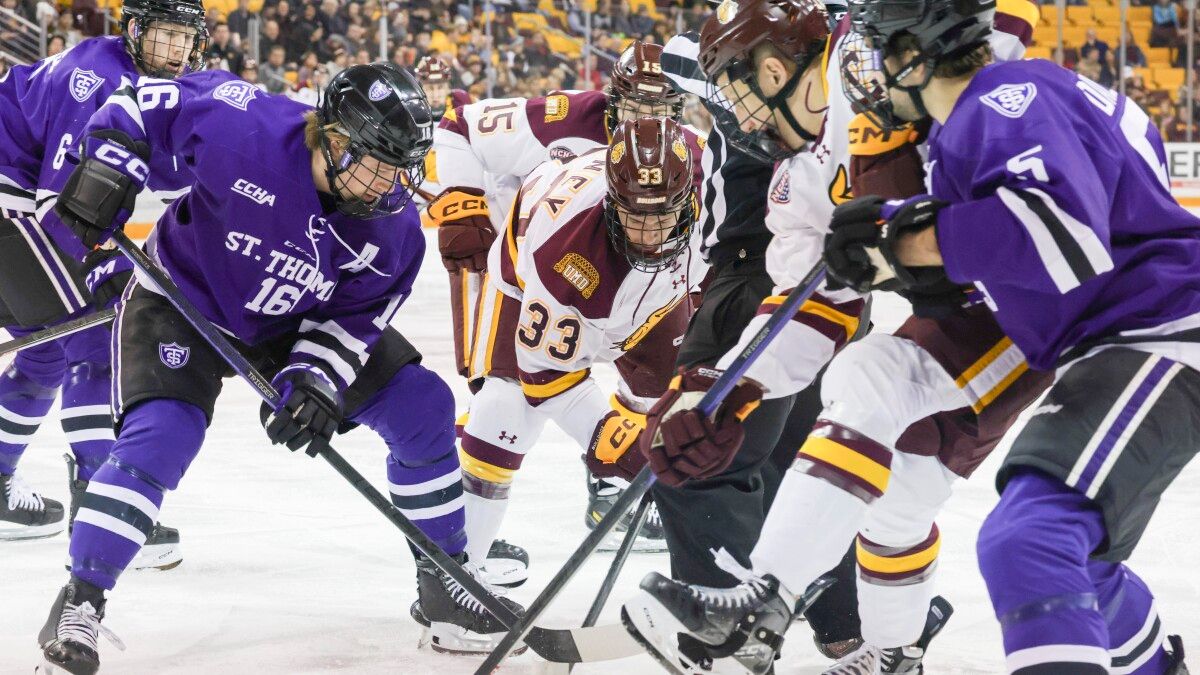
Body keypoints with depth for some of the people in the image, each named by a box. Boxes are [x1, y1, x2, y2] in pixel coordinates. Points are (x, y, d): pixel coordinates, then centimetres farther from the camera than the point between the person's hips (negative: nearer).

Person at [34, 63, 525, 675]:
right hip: (183, 299, -4)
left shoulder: (393, 228, -20)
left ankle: (444, 580, 11)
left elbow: (354, 314, -11)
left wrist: (316, 378, -26)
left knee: (421, 406, -4)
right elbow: (155, 99, -20)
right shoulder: (244, 128, -34)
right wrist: (107, 169, -25)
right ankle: (79, 601, -14)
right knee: (160, 437, -26)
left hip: (300, 323, 4)